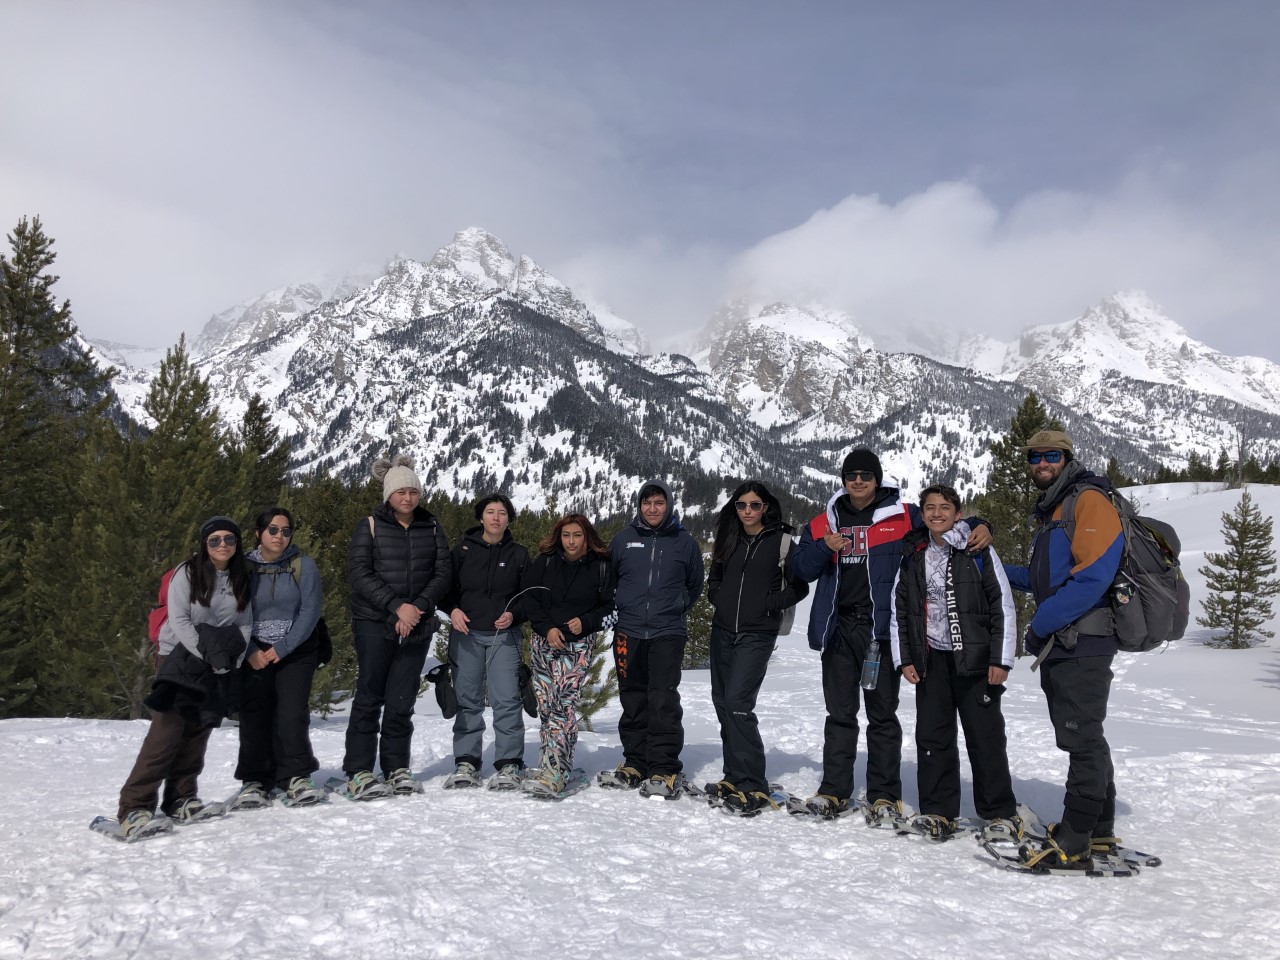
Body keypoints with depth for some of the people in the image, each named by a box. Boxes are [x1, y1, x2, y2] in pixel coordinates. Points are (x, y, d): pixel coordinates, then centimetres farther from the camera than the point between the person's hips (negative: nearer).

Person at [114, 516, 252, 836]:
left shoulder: (242, 578, 4)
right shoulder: (188, 573, -9)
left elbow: (245, 623, 6)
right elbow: (179, 620, -12)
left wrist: (235, 659, -8)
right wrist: (206, 654, -20)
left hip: (219, 664, 5)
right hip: (181, 656, -4)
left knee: (198, 731, 4)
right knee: (168, 729, -14)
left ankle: (181, 798, 15)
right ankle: (134, 806, -12)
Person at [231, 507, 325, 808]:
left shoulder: (304, 565, -2)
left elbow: (310, 611, -7)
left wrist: (282, 648, -14)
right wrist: (250, 652, -14)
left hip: (296, 651, -1)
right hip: (255, 654, 1)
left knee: (292, 714, -10)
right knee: (255, 716, -5)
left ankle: (296, 778, -2)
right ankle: (255, 782, 2)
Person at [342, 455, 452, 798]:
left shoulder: (431, 527, 9)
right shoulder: (370, 526, 1)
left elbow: (443, 573, 4)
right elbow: (360, 575, -8)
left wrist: (419, 606, -11)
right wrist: (397, 606, -17)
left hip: (416, 626, 2)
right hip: (374, 624, -2)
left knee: (401, 701, 4)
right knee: (369, 698, -2)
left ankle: (396, 769, 14)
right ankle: (358, 773, 4)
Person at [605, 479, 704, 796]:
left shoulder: (684, 542, 5)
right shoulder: (624, 539, 7)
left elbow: (695, 585, 16)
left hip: (668, 633, -2)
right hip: (628, 632, 2)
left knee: (663, 700, -8)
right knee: (633, 701, 8)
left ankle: (665, 769, -3)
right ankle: (635, 763, 18)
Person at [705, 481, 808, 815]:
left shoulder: (782, 540, -4)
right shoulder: (729, 539, 12)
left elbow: (799, 586, -2)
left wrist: (770, 604, -12)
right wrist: (718, 597, 5)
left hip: (757, 634, -6)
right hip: (723, 630, 6)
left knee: (737, 703, -15)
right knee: (722, 701, 8)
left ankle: (754, 787, -9)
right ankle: (735, 778, 20)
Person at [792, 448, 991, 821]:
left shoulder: (903, 517, 3)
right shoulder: (824, 522, 12)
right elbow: (802, 570, 9)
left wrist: (979, 529, -13)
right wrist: (824, 547, -9)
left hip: (880, 628, -3)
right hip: (838, 629, 3)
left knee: (882, 714, 4)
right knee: (840, 714, 9)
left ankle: (885, 796, 12)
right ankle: (834, 792, 16)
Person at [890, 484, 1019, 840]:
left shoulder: (978, 551, -3)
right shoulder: (912, 555, 8)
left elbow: (1003, 607, -4)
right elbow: (899, 610, 12)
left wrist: (1001, 660, -8)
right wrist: (904, 659, 6)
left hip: (975, 661, -3)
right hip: (930, 661, 4)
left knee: (986, 738, 1)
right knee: (932, 737, 5)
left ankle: (1002, 814, 13)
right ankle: (938, 812, 14)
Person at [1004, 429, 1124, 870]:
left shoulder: (1089, 501, -9)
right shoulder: (1050, 511, 21)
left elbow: (1093, 576, -21)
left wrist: (1040, 624, -18)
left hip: (1082, 644, -10)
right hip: (1060, 646, 10)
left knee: (1082, 740, -5)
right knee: (1084, 740, 15)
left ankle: (1072, 843, -1)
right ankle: (1098, 832, 24)